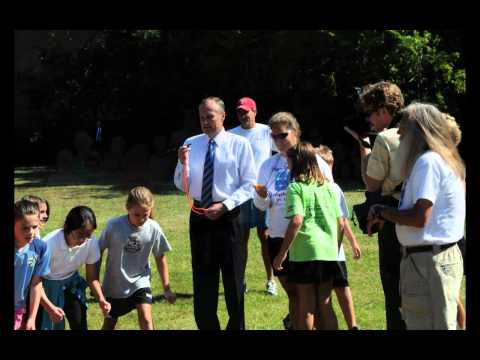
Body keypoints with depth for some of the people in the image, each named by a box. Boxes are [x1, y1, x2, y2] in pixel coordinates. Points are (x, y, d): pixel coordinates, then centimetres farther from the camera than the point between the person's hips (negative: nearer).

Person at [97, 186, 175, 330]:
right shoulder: (114, 226, -20)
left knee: (146, 319, -18)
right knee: (109, 325, 14)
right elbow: (99, 252, -7)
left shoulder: (153, 228, -15)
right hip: (114, 283, 0)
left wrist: (167, 288, 2)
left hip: (140, 281, 0)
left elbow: (160, 257, -1)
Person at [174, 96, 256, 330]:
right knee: (203, 280, 10)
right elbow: (182, 186, 5)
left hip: (229, 216, -3)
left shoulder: (239, 144, -5)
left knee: (233, 278, 8)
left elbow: (249, 185, -7)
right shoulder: (191, 144, 4)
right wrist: (183, 163, -14)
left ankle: (236, 326, 21)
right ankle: (207, 327, 20)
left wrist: (225, 205, -18)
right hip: (200, 216, 3)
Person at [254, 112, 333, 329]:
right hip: (278, 237, 4)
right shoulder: (268, 165, 9)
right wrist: (262, 197, -14)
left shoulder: (313, 161, -3)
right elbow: (261, 205, 9)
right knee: (292, 292, 12)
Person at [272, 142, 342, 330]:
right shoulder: (328, 186, 9)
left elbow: (296, 221, -19)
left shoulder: (295, 187, -8)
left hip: (305, 252, -5)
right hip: (329, 252, 5)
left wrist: (282, 253, -14)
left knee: (306, 306, 7)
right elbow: (340, 223, 10)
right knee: (325, 305, 12)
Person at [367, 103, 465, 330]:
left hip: (429, 261, -11)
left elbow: (420, 217, -21)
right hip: (436, 257, 11)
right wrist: (386, 214, 9)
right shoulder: (438, 159, 18)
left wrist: (382, 212, -7)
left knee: (427, 324, -8)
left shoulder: (428, 161, -15)